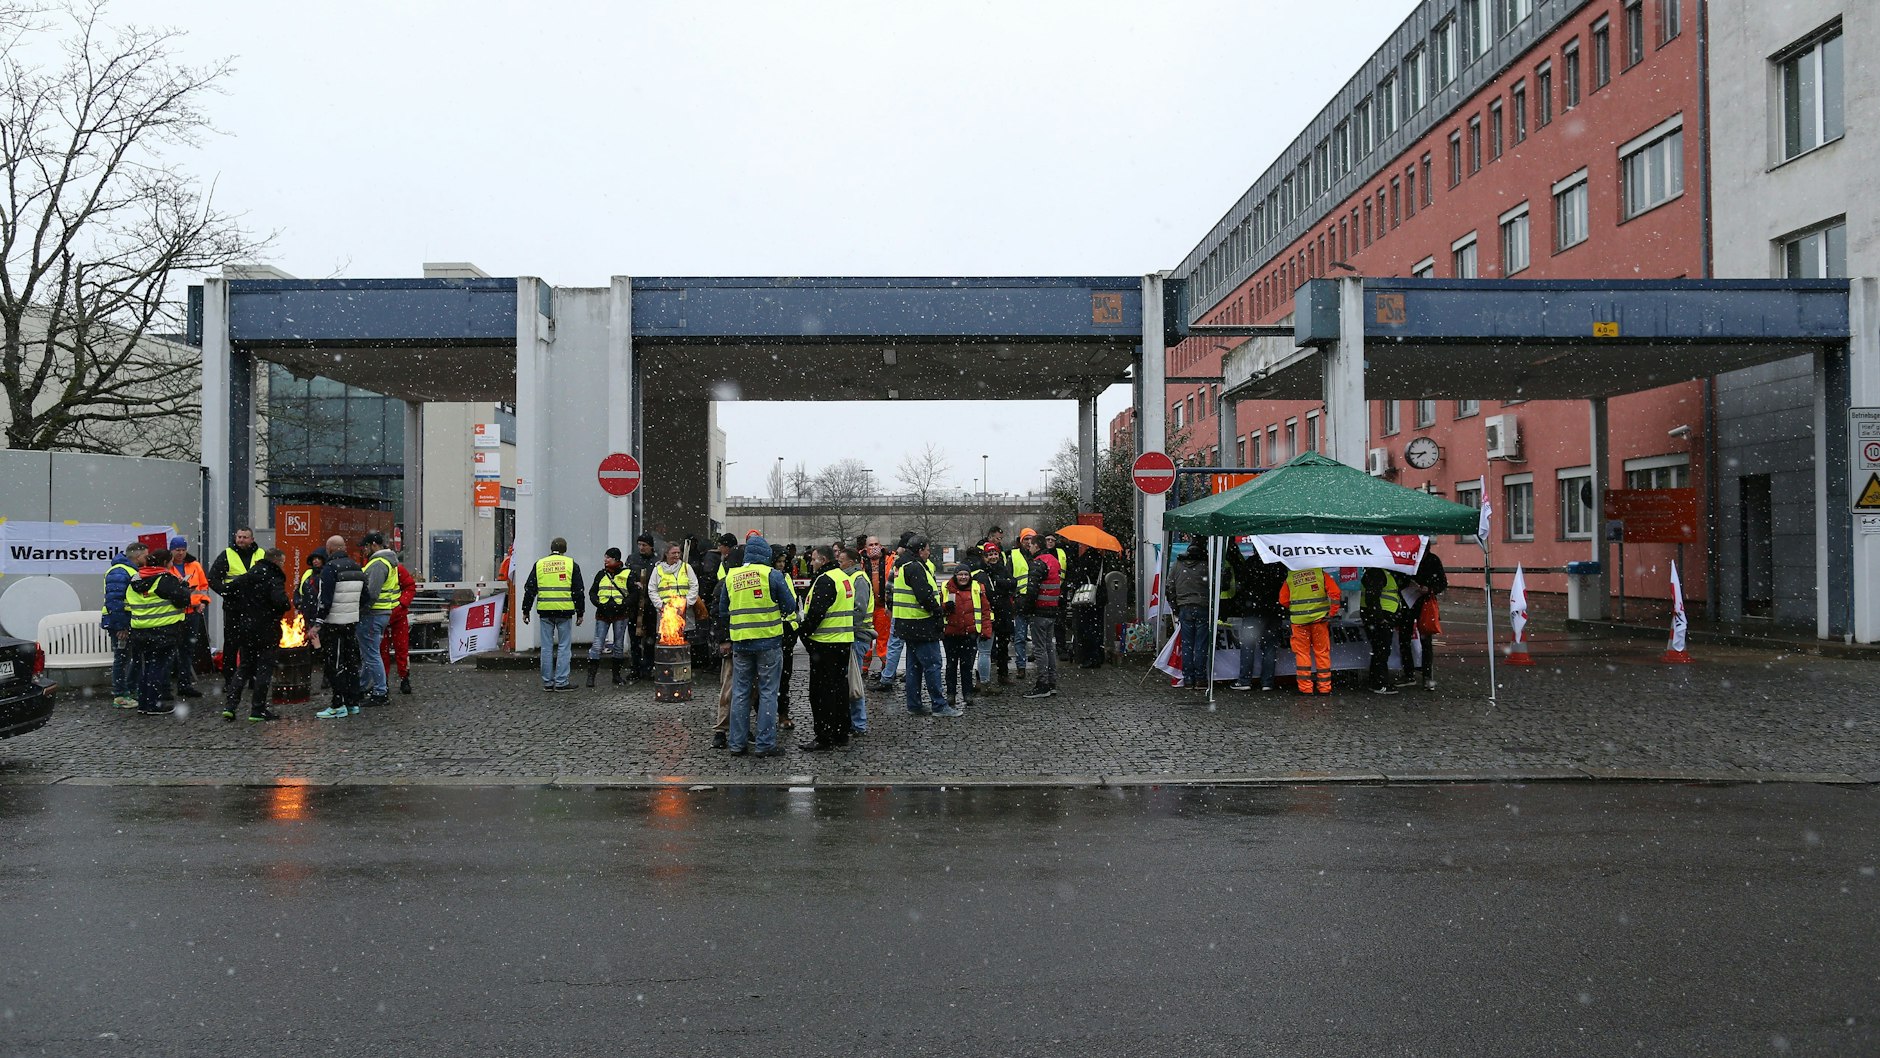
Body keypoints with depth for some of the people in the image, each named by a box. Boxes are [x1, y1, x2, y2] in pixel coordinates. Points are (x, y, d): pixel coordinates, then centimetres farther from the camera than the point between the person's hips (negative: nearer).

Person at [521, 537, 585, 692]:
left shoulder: (539, 564, 9)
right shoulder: (571, 564, 3)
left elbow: (529, 589, 9)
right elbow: (578, 591, 2)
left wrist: (525, 611, 14)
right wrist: (580, 613, 7)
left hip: (545, 612, 2)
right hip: (565, 611, -2)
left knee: (547, 647, 8)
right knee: (563, 647, 3)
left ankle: (547, 682, 11)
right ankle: (561, 682, 1)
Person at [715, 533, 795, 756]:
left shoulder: (730, 578, 6)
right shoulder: (772, 575, -8)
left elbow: (723, 611, 13)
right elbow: (790, 605, -5)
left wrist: (724, 640, 22)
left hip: (740, 643, 4)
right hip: (768, 640, -4)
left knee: (740, 692, 11)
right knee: (767, 692, 3)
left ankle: (737, 742, 15)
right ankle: (764, 744, 4)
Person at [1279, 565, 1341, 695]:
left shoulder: (1290, 577, 1)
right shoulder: (1320, 573, 0)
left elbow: (1283, 600, 4)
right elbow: (1335, 593, -7)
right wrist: (1332, 612, 1)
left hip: (1299, 621, 0)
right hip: (1319, 618, 0)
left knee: (1302, 653, 7)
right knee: (1322, 652, 9)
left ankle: (1305, 688, 4)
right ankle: (1325, 687, 13)